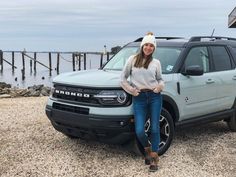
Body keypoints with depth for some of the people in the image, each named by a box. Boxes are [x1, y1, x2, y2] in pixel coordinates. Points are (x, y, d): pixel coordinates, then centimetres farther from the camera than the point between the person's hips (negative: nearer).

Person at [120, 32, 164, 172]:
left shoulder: (156, 62, 8)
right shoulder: (132, 59, 5)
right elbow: (123, 78, 9)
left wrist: (161, 85, -6)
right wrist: (131, 90, -1)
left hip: (155, 97, 1)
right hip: (139, 98, 0)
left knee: (155, 128, 0)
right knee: (139, 131, -7)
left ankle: (154, 158, 13)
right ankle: (148, 149, 25)